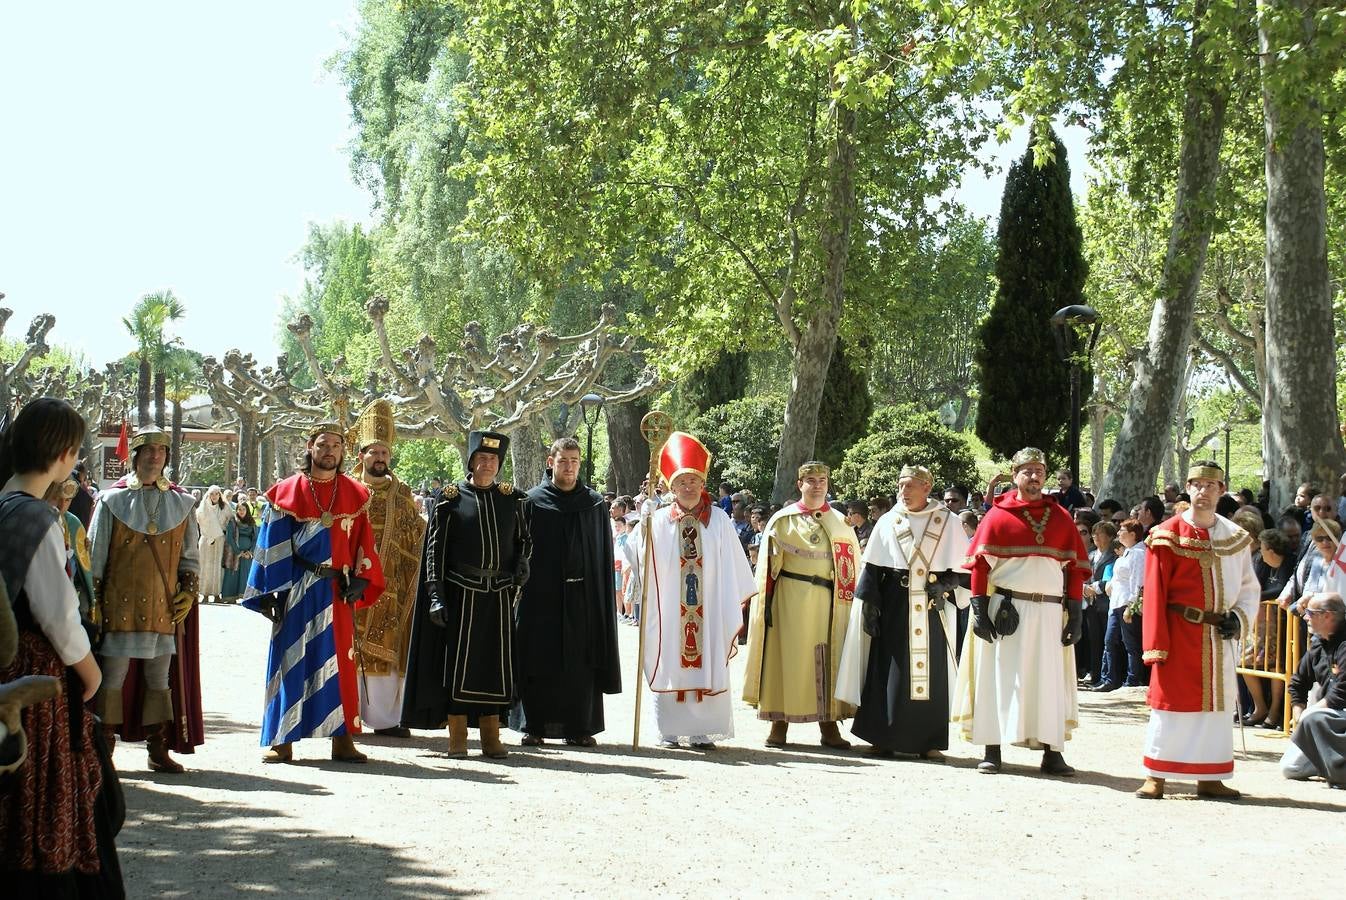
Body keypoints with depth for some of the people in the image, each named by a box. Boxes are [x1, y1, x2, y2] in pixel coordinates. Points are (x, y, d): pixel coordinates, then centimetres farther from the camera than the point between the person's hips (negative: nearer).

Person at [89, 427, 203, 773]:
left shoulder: (181, 503, 9)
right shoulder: (112, 500, 3)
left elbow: (190, 556, 13)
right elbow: (95, 555, 2)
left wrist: (189, 591, 0)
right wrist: (92, 601, -3)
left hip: (165, 608, 2)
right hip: (120, 603, -2)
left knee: (160, 678, 5)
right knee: (113, 676, -3)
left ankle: (158, 750, 12)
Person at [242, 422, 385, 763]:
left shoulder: (355, 495, 8)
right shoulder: (288, 491, 1)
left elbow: (363, 543, 7)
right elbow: (272, 544, 0)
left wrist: (359, 582, -5)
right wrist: (270, 592, -5)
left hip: (337, 591, 2)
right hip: (298, 590, -2)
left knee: (339, 663, 4)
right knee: (292, 660, 1)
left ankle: (342, 739, 8)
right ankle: (282, 741, 6)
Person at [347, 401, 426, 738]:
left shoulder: (401, 492, 11)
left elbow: (415, 536, 13)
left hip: (389, 584, 2)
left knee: (386, 649, 1)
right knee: (350, 647, -1)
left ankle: (384, 716, 6)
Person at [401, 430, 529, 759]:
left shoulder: (511, 498, 9)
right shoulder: (451, 498, -1)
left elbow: (523, 538, 19)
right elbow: (435, 548, -2)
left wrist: (522, 563, -3)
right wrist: (436, 594, -9)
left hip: (500, 594, 3)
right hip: (461, 593, -3)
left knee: (497, 662, 4)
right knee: (458, 661, -1)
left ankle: (491, 737, 12)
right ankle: (457, 738, 5)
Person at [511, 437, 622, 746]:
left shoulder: (595, 503, 8)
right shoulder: (534, 500, 1)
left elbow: (604, 555, 9)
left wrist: (605, 597, 3)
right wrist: (520, 583, -7)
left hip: (583, 595, 2)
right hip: (541, 594, -2)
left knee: (581, 662, 3)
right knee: (539, 661, 0)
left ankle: (578, 727, 9)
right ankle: (534, 725, 7)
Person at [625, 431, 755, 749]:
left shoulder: (718, 520, 5)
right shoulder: (659, 521, 4)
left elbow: (732, 565, 6)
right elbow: (634, 551, -9)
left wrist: (736, 601, 2)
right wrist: (643, 518, -21)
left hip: (708, 611, 0)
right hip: (669, 610, 0)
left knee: (707, 668, 0)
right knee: (670, 666, 1)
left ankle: (701, 730, 5)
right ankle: (670, 731, 7)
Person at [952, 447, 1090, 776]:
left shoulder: (1060, 517, 10)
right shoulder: (998, 515, 1)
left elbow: (1075, 567, 10)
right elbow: (980, 564, -2)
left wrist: (1076, 614, 4)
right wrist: (980, 610, -10)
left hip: (1049, 612, 3)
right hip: (1006, 612, -3)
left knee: (1050, 681, 4)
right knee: (999, 678, 0)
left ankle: (1052, 752, 10)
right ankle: (992, 751, 6)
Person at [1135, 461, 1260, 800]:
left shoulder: (1235, 537, 8)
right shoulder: (1169, 535, -5)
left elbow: (1250, 588, 14)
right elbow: (1155, 594, -8)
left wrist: (1239, 617, -7)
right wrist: (1157, 645, -13)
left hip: (1219, 637, 5)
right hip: (1180, 634, -5)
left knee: (1217, 702, 8)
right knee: (1171, 701, -3)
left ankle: (1209, 778, 17)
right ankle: (1155, 778, 2)